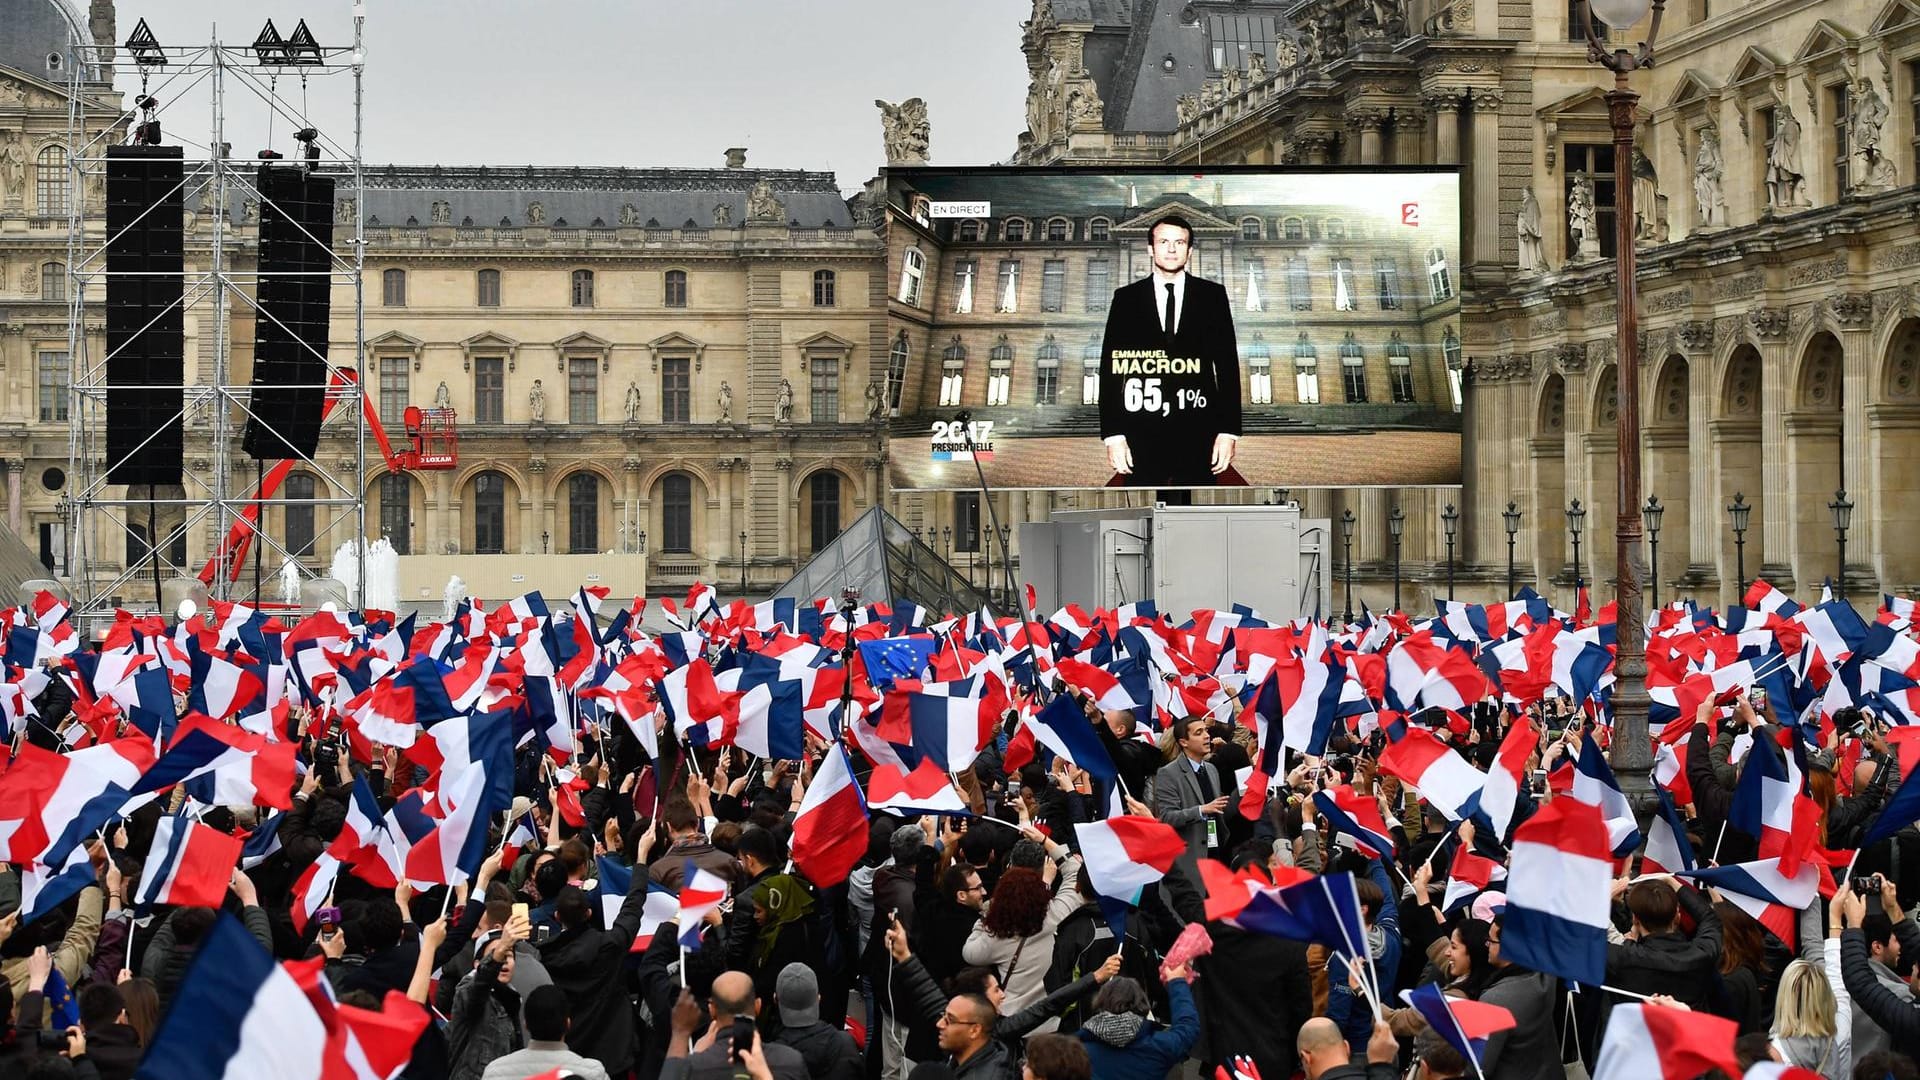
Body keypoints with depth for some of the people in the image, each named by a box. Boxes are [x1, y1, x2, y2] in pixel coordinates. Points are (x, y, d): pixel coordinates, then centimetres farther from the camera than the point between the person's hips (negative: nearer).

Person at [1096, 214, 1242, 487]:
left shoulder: (1212, 295, 8)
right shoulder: (1126, 298, 8)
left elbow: (1227, 363, 7)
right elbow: (1111, 368, 5)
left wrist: (1228, 431, -1)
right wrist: (1113, 434, -4)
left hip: (1198, 433, 0)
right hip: (1142, 434, 0)